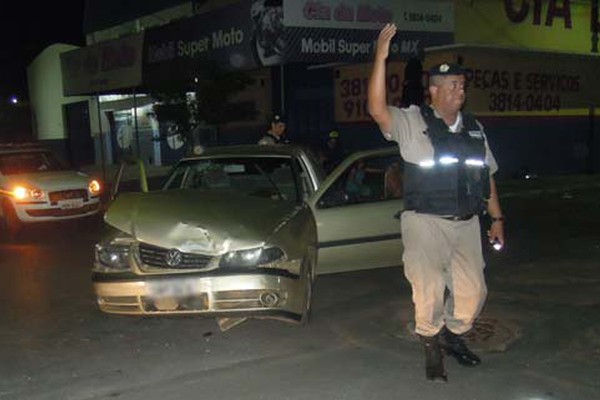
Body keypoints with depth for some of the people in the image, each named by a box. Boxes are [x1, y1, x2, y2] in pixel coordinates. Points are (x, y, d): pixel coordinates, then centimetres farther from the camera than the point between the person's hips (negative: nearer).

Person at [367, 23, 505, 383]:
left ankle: (452, 336, 34)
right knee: (430, 291, 0)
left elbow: (487, 176, 17)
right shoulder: (412, 122, -6)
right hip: (426, 222, -5)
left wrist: (497, 219, 15)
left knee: (473, 289, 8)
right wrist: (381, 57, -30)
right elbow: (377, 110, -25)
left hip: (466, 223, 5)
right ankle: (432, 347, 23)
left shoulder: (474, 128, 12)